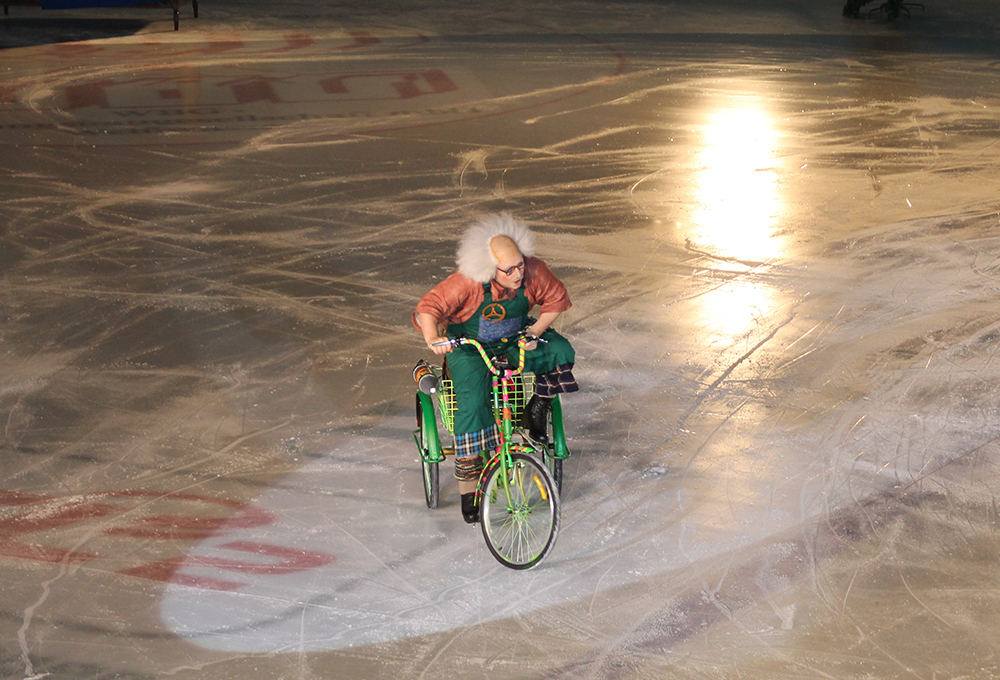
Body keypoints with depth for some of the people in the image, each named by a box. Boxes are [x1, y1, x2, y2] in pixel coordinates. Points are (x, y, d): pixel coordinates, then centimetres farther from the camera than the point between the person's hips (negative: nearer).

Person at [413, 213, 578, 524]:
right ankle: (468, 485, -9)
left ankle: (537, 409, 5)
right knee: (472, 403, -23)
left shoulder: (534, 271, -21)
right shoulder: (467, 283, -31)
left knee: (561, 353, -22)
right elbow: (429, 307, -28)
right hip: (470, 344, -3)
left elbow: (556, 299, -4)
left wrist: (536, 330, -16)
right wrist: (432, 339, -46)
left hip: (515, 338, 4)